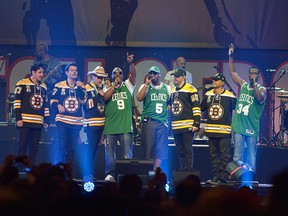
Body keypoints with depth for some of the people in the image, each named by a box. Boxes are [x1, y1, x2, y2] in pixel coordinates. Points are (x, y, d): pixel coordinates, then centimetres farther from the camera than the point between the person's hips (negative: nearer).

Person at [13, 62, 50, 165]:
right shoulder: (22, 84, -1)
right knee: (22, 145, -5)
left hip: (38, 122, 5)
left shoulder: (43, 87, 17)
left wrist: (47, 120, 15)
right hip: (25, 121, -5)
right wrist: (18, 118, -11)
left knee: (34, 147, 4)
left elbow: (46, 105, 21)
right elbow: (17, 102, -5)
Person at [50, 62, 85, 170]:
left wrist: (80, 88, -12)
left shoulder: (81, 86, 11)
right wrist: (58, 105, -12)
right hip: (63, 120, -3)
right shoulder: (59, 85, 5)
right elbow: (52, 100, 7)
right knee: (62, 146, -11)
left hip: (76, 122, 3)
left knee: (72, 148, 6)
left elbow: (83, 100, -2)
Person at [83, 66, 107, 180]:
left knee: (94, 148, 11)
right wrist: (99, 95, -13)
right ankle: (88, 174, -8)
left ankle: (90, 173, 16)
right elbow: (87, 105, -11)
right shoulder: (87, 88, -5)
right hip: (91, 122, -7)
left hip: (101, 123, 7)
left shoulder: (103, 88, 15)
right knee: (91, 148, -10)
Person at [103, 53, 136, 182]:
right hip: (110, 126, 0)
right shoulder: (108, 87, 12)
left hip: (126, 126, 0)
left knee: (127, 154, 0)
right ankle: (110, 174, 7)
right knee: (110, 152, 2)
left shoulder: (127, 85, 13)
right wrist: (115, 84, -3)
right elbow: (106, 97, -8)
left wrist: (131, 63, -19)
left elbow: (133, 74, -3)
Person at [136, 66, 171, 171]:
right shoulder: (146, 86, 5)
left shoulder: (167, 88, 14)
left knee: (160, 149, 1)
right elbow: (139, 98, -12)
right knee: (148, 147, -4)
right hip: (149, 121, -3)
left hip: (162, 122, 3)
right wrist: (146, 84, -12)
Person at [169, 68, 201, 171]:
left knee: (187, 150, -7)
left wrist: (196, 123, -15)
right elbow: (169, 106, 28)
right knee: (180, 151, 11)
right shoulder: (172, 91, 18)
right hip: (176, 126, 8)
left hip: (187, 126, -8)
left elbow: (196, 108, -11)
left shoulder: (190, 89, -6)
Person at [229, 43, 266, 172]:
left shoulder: (261, 89, 0)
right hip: (238, 126, 4)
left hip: (252, 127, -4)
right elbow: (232, 72, 18)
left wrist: (254, 84, -23)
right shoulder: (243, 85, 13)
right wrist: (231, 56, 12)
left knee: (251, 157, 0)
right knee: (237, 156, 3)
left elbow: (260, 99, -21)